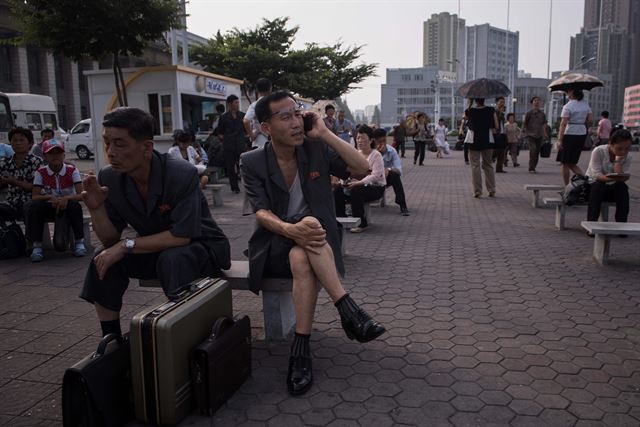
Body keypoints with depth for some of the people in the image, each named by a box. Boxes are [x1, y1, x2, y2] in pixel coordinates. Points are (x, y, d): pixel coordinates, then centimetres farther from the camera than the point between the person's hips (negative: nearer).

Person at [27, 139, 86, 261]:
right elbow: (34, 197, -12)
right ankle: (37, 245, -18)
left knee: (75, 205, -35)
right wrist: (50, 197, -31)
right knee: (33, 207, -29)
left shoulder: (72, 170, -9)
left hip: (67, 206, -1)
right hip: (50, 207, 1)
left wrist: (66, 198, -36)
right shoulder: (40, 172, -5)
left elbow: (81, 195, -17)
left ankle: (79, 242, -20)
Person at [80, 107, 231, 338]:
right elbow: (111, 240, -4)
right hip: (156, 249, 6)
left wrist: (128, 245, -28)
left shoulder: (182, 174, -28)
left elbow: (182, 236, -30)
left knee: (172, 259, -35)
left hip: (201, 246, -5)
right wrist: (96, 208, -23)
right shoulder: (109, 177, -10)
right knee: (104, 260, -15)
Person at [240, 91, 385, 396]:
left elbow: (362, 168, -9)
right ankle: (348, 310, -33)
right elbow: (261, 212, -13)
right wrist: (290, 229, -35)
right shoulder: (252, 162, -3)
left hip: (315, 239, 1)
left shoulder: (317, 149, 0)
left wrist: (325, 134, -14)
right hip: (275, 244, -1)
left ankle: (301, 349, -31)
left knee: (302, 260, -35)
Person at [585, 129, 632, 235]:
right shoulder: (598, 151, -16)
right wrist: (609, 178, -45)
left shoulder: (627, 157, -7)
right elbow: (596, 175, -25)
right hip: (592, 186, -3)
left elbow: (621, 179, -19)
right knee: (598, 186, -36)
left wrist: (618, 160, -22)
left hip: (612, 189, 3)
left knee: (622, 186, -29)